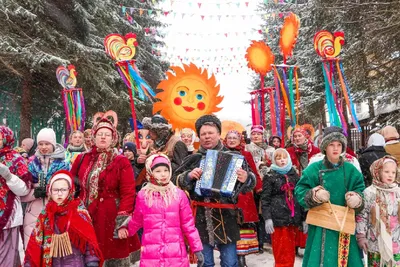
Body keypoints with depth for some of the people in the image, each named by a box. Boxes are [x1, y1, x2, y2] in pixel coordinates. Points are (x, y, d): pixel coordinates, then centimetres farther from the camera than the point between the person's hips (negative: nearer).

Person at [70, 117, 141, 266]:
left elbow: (128, 192, -11)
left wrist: (123, 217, -20)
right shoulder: (82, 159, 9)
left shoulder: (121, 162, -4)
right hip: (85, 216, 4)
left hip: (110, 217, -4)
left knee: (112, 254, 3)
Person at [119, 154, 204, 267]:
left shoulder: (179, 194, 1)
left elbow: (188, 224, 4)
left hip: (176, 254, 0)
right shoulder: (143, 196, 2)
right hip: (151, 255, 0)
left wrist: (197, 249, 4)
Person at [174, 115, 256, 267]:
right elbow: (176, 180, 7)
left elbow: (250, 182, 1)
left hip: (226, 216, -1)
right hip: (201, 217, 1)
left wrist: (246, 179, -22)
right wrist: (188, 176, -13)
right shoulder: (193, 159, 6)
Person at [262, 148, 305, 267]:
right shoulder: (270, 176, 1)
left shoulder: (294, 175, 14)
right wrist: (267, 218, -16)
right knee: (281, 254, -3)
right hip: (278, 218, -4)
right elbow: (265, 199, -5)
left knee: (290, 253, 11)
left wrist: (304, 218, 12)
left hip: (293, 218, 4)